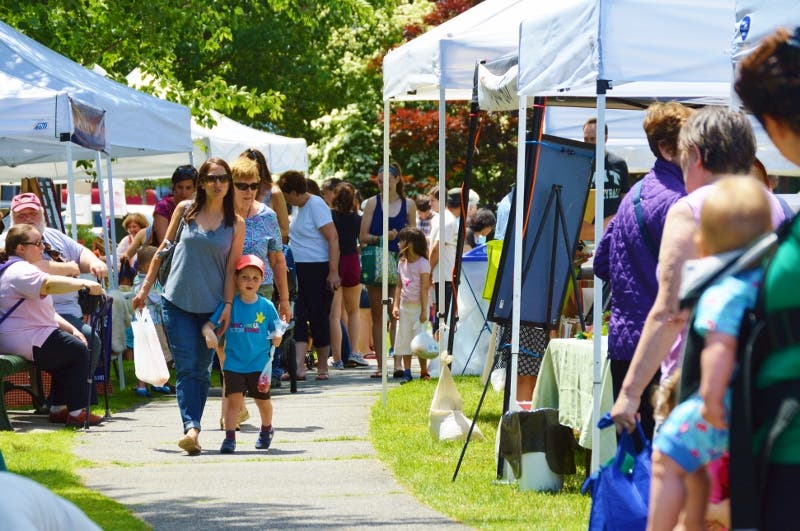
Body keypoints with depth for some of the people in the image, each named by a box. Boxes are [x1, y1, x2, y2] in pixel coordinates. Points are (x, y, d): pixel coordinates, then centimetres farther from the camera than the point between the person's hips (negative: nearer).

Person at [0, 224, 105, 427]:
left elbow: (46, 313, 22)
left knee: (67, 354, 22)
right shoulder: (21, 271, -16)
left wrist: (71, 328, 12)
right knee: (78, 351, -8)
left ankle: (59, 409, 22)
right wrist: (83, 283, -47)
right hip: (23, 340, -12)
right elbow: (49, 284, -39)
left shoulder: (21, 268, 21)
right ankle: (76, 413, -7)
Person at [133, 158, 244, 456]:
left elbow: (232, 268, 2)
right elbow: (164, 248, 10)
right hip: (177, 301, -1)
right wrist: (146, 287, 9)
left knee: (201, 370, 4)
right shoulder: (185, 210, 4)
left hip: (211, 306, 1)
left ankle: (192, 428, 11)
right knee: (186, 367, -10)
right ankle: (191, 428, -20)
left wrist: (228, 305, -7)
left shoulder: (235, 224, 3)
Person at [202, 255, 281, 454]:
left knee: (262, 400, 13)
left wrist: (277, 338, -17)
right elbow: (209, 325, -5)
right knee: (234, 398, -12)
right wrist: (209, 333, -27)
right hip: (234, 363, -1)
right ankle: (229, 437, -7)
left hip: (260, 363, 1)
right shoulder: (229, 305, -4)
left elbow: (276, 333, 6)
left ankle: (267, 430, 39)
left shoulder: (266, 306, -2)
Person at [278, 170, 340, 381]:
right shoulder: (299, 207, 14)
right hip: (299, 269, 8)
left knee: (318, 318, 0)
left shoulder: (316, 205, -12)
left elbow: (333, 238, -18)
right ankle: (298, 366, -10)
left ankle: (322, 367, 12)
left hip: (318, 269, -8)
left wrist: (333, 272, -23)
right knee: (298, 317, -4)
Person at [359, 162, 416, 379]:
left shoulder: (408, 205, 8)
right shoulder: (373, 203, 5)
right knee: (377, 316, 2)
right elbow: (363, 236, 0)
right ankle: (380, 365, 5)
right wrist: (382, 238, -14)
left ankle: (398, 363, -15)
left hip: (399, 262, 0)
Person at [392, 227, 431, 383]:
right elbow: (399, 286, 12)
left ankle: (424, 372, 8)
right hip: (405, 306, 6)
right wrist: (396, 306, 2)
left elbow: (424, 289, -13)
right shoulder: (402, 263, 9)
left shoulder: (422, 263, -10)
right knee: (404, 339, 2)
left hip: (418, 306, -6)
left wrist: (424, 311, -16)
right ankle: (407, 373, 4)